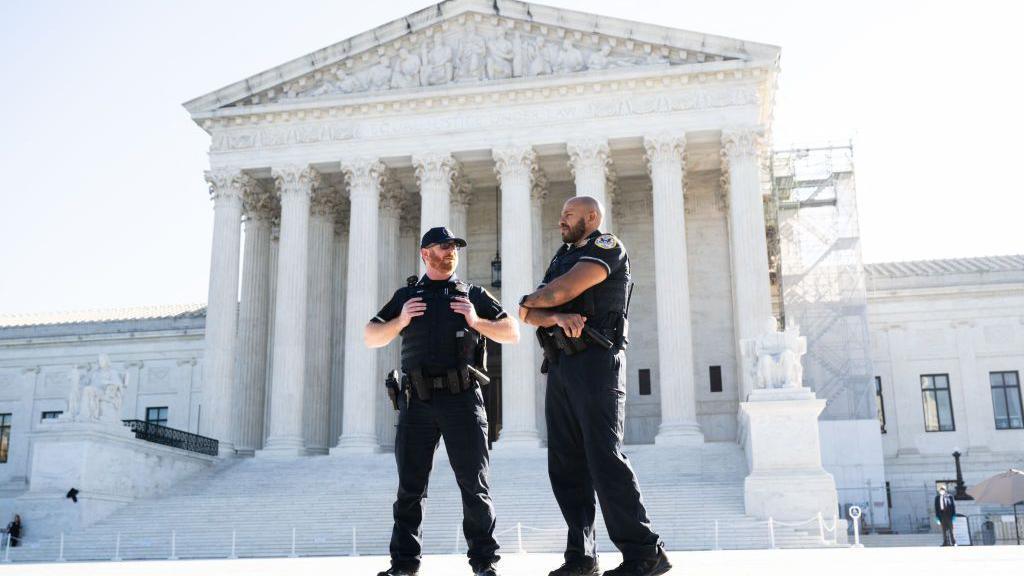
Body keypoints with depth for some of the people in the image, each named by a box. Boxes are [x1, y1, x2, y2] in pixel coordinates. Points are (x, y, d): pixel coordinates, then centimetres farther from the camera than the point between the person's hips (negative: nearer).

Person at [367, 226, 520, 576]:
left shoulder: (473, 295, 14)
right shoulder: (406, 296, 16)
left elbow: (513, 333, 11)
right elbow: (371, 338, 14)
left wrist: (476, 322, -5)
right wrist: (400, 321, -3)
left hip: (462, 399, -1)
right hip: (417, 401, 1)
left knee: (474, 484, -1)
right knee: (410, 486, 4)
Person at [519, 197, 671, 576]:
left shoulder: (607, 246, 0)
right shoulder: (562, 258, 23)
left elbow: (561, 292, -13)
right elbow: (530, 315, 12)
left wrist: (530, 300, 9)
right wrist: (557, 317, -11)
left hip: (595, 362, -8)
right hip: (560, 366, 8)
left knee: (604, 458, -13)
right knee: (566, 464, 3)